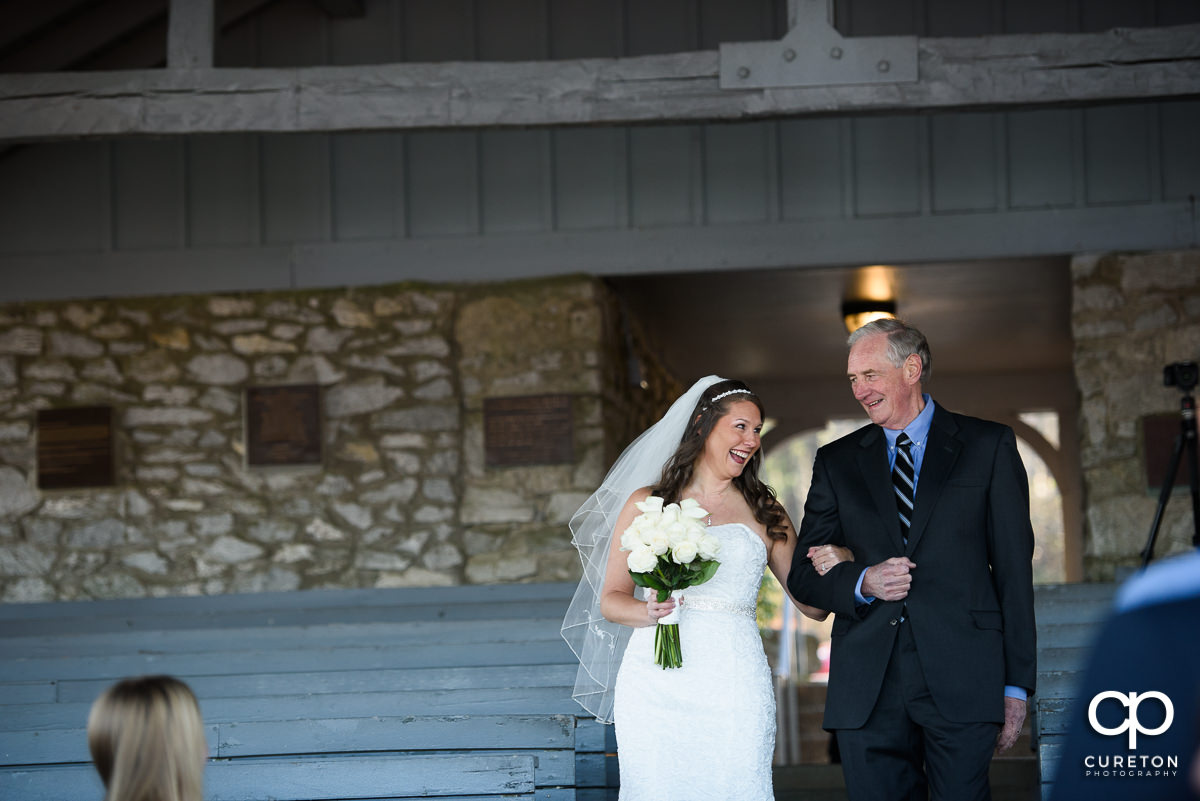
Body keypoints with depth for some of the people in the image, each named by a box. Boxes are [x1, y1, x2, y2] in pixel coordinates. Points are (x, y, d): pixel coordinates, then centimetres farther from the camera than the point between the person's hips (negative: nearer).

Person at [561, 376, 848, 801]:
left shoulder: (765, 513, 15)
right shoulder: (646, 504, 11)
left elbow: (814, 605, 13)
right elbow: (610, 599, 9)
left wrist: (838, 562, -8)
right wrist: (649, 612, -12)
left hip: (733, 687, 1)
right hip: (655, 684, -1)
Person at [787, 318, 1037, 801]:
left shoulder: (988, 446, 7)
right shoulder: (837, 462, 14)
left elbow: (1014, 569, 4)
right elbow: (802, 574, 13)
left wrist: (1016, 685, -2)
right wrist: (862, 582, -9)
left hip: (962, 676, -2)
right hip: (868, 686, 2)